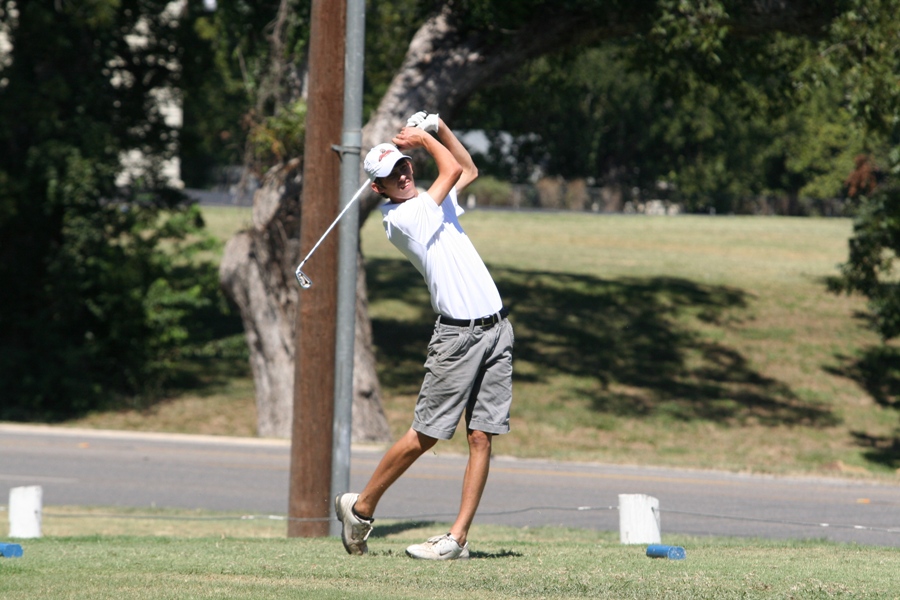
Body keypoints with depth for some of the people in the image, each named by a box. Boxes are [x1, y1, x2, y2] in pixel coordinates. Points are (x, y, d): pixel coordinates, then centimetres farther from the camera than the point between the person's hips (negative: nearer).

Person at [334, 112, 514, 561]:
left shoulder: (432, 203, 15)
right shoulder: (400, 219, -9)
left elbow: (468, 170, 32)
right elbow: (451, 169, -7)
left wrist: (437, 127, 20)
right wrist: (423, 137, 8)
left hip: (495, 329, 6)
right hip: (457, 334, -6)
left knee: (481, 436, -2)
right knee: (425, 435, -5)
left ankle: (458, 537, -2)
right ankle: (361, 507, 12)